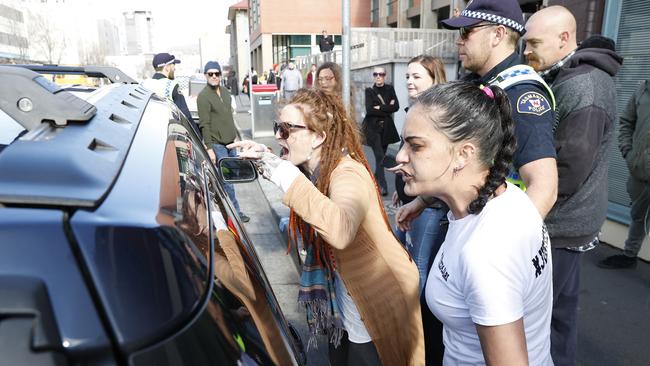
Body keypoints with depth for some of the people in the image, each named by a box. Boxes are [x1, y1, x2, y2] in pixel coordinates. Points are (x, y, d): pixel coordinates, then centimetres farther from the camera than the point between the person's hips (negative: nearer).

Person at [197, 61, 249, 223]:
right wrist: (209, 148, -18)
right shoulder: (203, 96, -12)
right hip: (216, 144, -7)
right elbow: (204, 124, -15)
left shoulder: (225, 91, 11)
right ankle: (235, 211, 6)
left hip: (230, 142, 7)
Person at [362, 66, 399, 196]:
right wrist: (387, 109, -11)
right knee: (379, 156, -12)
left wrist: (380, 108, -12)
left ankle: (376, 179, 28)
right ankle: (382, 185, -10)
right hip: (373, 127, -3)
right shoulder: (369, 91, 0)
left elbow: (396, 106, -5)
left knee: (382, 156, 10)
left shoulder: (390, 89, 8)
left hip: (387, 127, 4)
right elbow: (369, 110, -14)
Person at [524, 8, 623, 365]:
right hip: (559, 221, 9)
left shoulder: (583, 87, -21)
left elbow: (567, 170, -24)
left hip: (559, 226, -9)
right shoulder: (559, 79, 10)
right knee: (558, 308, 21)